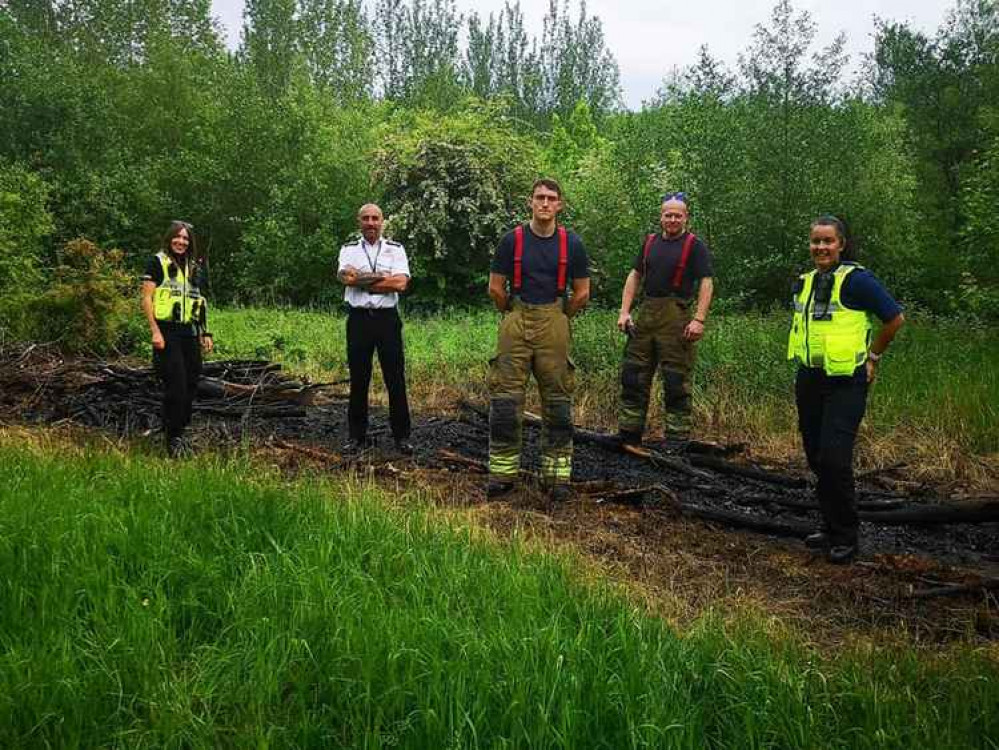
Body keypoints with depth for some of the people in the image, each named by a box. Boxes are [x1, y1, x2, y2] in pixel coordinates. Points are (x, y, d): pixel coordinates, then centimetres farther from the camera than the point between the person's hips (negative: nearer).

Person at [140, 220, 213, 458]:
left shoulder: (194, 267, 18)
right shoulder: (158, 262, -1)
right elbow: (146, 298, -7)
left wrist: (205, 333, 15)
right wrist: (155, 331, -15)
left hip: (189, 333, 6)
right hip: (167, 332, -6)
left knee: (191, 384, 7)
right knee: (175, 385, -9)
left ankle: (179, 431, 20)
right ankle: (173, 438, 1)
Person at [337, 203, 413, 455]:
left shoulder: (395, 249, 9)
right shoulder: (349, 250, 11)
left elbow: (401, 283, -7)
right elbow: (346, 277, -10)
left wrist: (362, 280, -6)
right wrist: (384, 278, -8)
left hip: (387, 318, -1)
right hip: (359, 318, 1)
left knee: (395, 378, 0)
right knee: (358, 379, 5)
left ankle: (402, 436, 9)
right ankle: (357, 436, 14)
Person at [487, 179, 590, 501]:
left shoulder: (571, 243, 3)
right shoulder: (512, 240, 2)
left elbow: (581, 293, 9)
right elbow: (496, 288, 7)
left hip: (554, 326, 0)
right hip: (515, 325, 0)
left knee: (557, 402, 3)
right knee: (505, 399, -1)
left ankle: (557, 475, 11)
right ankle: (503, 472, 9)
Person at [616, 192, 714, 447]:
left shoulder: (695, 245, 0)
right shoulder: (650, 242, 15)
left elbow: (706, 283, -7)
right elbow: (635, 276, 16)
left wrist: (699, 319, -17)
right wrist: (624, 311, 6)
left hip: (676, 316, -5)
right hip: (646, 314, 6)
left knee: (676, 383, -2)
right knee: (633, 376, 6)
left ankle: (677, 441, 6)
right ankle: (628, 436, 15)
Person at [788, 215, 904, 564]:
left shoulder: (857, 279, -11)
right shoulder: (805, 281, 10)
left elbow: (895, 318, -7)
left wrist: (872, 356, -1)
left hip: (845, 382, -7)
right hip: (808, 379, 7)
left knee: (834, 458, -12)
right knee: (816, 458, 11)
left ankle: (846, 538, 4)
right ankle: (830, 527, 26)